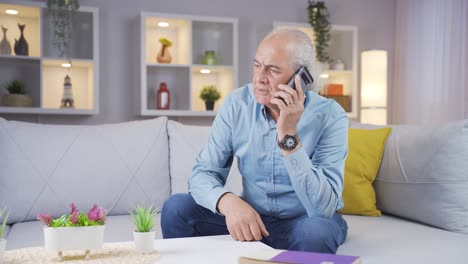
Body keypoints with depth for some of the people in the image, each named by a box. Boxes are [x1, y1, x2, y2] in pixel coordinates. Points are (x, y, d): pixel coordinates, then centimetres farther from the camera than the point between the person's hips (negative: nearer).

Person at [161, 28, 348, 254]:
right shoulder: (237, 104, -9)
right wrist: (228, 202, -33)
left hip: (304, 221, -2)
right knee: (177, 208, -16)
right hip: (252, 217, 3)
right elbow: (203, 173, -11)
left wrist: (289, 136, -34)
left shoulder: (330, 117, -19)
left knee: (317, 232, -37)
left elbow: (323, 208, -28)